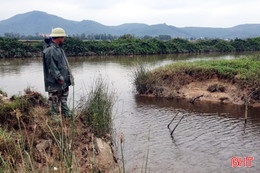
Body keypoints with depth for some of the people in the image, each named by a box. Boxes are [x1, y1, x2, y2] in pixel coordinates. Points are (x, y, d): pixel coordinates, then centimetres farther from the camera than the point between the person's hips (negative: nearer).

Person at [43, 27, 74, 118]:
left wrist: (69, 75, 21)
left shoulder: (58, 48, 14)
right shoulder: (50, 50, -19)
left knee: (64, 99, 18)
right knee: (54, 100, 2)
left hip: (64, 81, 10)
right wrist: (59, 77, -23)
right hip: (55, 82, -10)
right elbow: (51, 67, -22)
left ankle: (67, 115, 28)